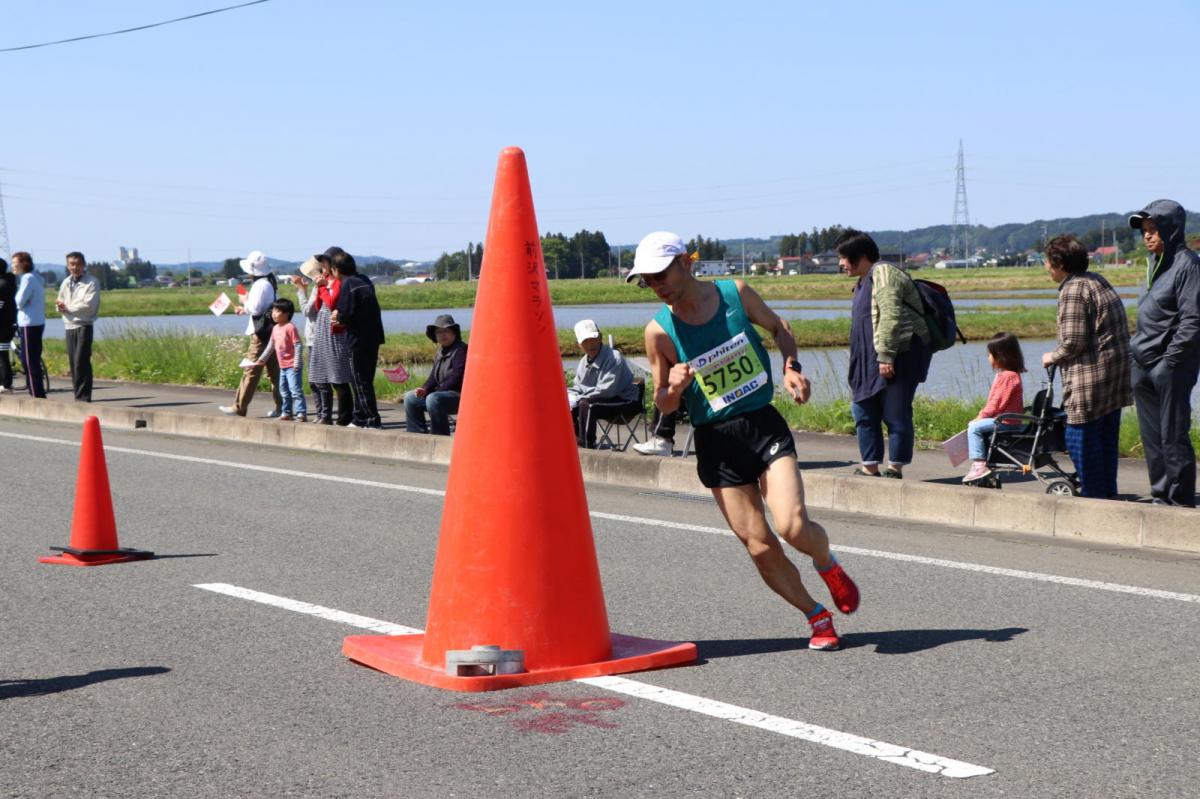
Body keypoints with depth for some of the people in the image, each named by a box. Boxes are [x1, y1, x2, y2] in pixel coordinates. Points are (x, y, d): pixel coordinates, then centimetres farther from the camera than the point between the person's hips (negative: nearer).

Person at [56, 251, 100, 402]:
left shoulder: (92, 282, -6)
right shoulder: (66, 282, 13)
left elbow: (89, 305, -15)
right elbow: (60, 302, 15)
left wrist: (68, 307, -9)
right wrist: (61, 307, -9)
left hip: (84, 326, -6)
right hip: (69, 326, 6)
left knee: (81, 361, -13)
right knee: (73, 362, 7)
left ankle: (83, 397, -10)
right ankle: (79, 395, 14)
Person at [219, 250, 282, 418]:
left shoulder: (261, 285, -16)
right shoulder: (269, 282, 14)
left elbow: (255, 308, -21)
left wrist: (245, 301, -2)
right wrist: (246, 309, 16)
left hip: (261, 333, -9)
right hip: (269, 331, 9)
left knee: (251, 371, -5)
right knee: (274, 371, 9)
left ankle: (239, 407, -1)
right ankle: (281, 406, 9)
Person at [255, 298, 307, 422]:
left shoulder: (290, 327, -14)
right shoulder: (275, 328, 11)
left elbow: (298, 345, -17)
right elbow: (271, 346, 22)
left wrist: (297, 363, -20)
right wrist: (262, 358, 20)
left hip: (292, 366, -9)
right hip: (282, 366, 9)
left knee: (295, 389, -13)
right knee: (284, 391, 16)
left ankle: (301, 413, -14)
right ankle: (287, 412, 26)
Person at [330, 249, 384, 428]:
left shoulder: (347, 284, -11)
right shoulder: (365, 281, 12)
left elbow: (347, 314, -18)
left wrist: (337, 317, 4)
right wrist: (341, 316, 17)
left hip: (358, 339, -8)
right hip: (373, 337, 8)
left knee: (360, 381, -2)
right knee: (364, 380, 15)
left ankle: (373, 420, -5)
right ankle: (360, 419, 21)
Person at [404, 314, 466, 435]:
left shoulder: (461, 350, -11)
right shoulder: (440, 353, 17)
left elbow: (456, 378, -19)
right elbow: (433, 376, 17)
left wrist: (438, 390, -19)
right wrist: (425, 389, -3)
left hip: (460, 395, -10)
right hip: (442, 393, 10)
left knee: (433, 399, -36)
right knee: (410, 398, 7)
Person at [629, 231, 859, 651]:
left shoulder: (736, 293, -2)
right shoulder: (659, 331, -5)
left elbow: (779, 329, 17)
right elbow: (663, 405, 3)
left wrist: (791, 368, 0)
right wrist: (674, 388, -19)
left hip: (764, 424, 0)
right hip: (715, 441, 0)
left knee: (793, 526, -18)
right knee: (759, 546, -3)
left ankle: (829, 566, 17)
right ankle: (817, 616, 18)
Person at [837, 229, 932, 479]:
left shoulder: (883, 273, -10)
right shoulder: (865, 281, 21)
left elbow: (890, 316, -21)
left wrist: (885, 356, -25)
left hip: (899, 357, -11)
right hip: (873, 360, 11)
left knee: (896, 414, -6)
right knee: (864, 411, 9)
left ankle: (895, 468, -1)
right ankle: (870, 467, 14)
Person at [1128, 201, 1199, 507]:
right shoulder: (1155, 264, 15)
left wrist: (1168, 362, -18)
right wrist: (1137, 351, 14)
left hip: (1171, 370, -9)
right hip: (1145, 368, 9)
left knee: (1173, 436, -6)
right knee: (1152, 436, 12)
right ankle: (1161, 494, 21)